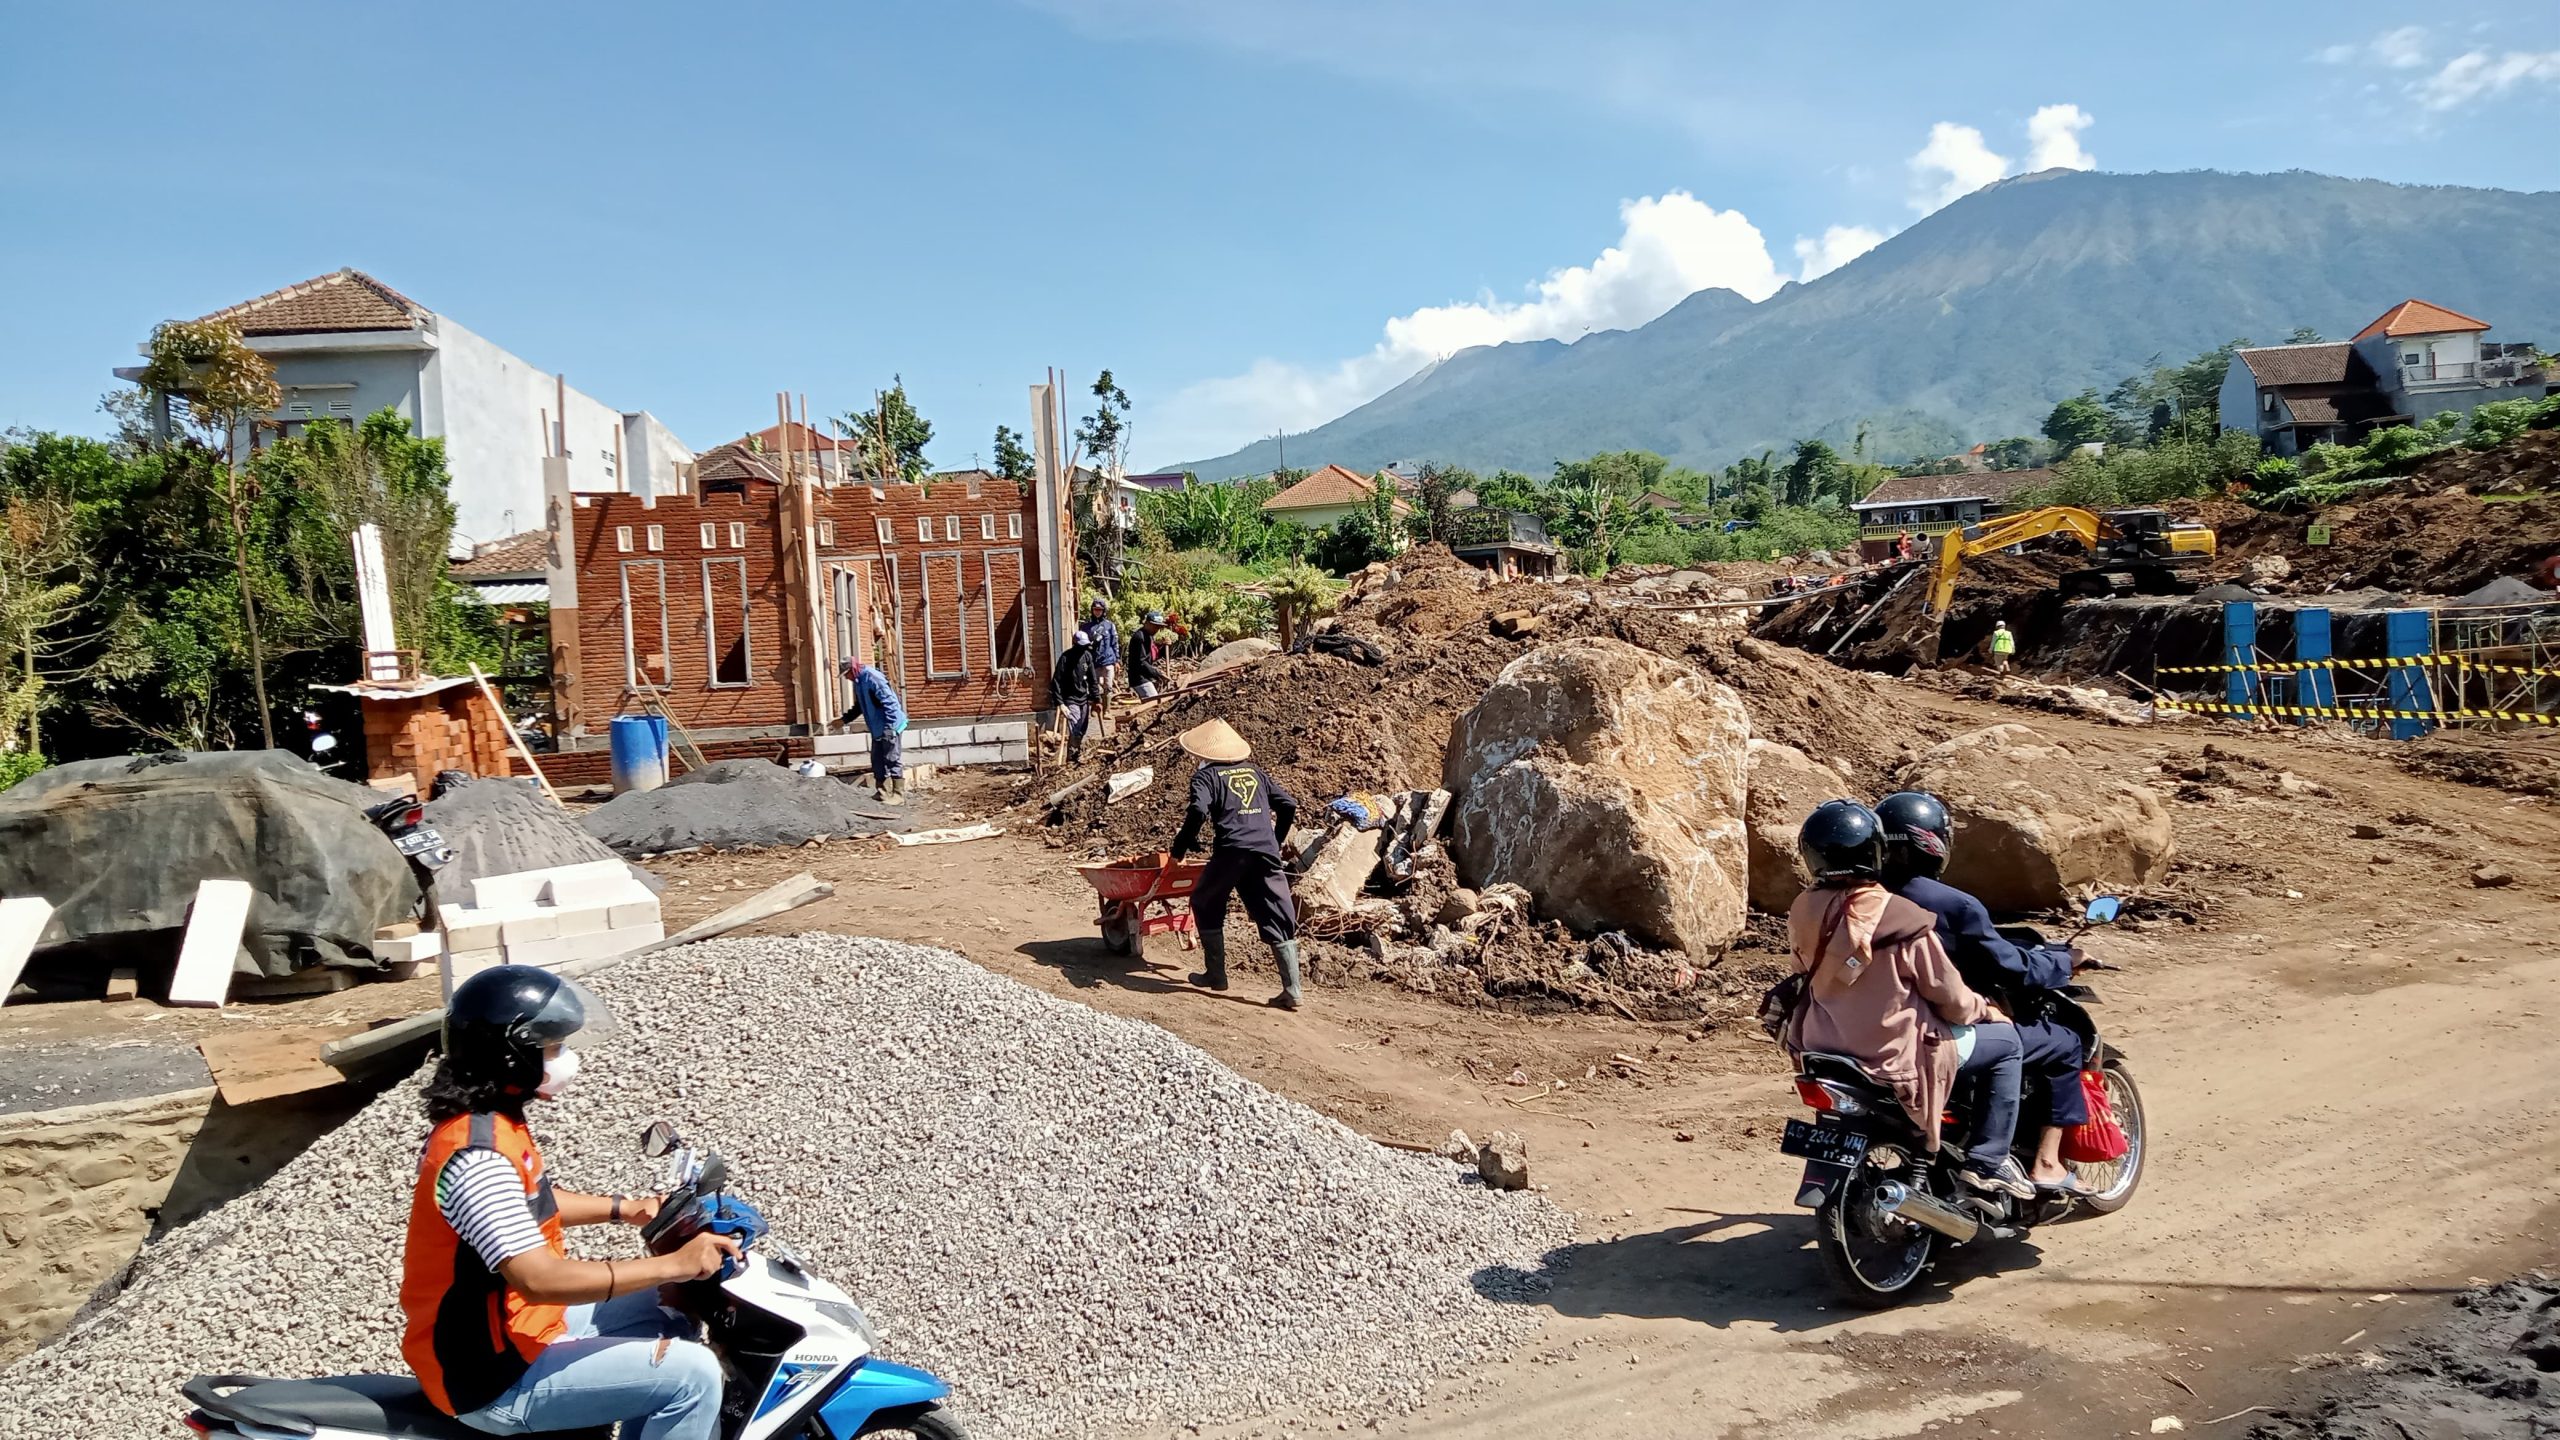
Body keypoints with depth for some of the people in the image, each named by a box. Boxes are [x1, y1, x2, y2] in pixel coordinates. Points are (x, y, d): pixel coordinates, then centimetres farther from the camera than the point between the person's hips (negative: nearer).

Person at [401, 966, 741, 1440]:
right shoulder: (477, 1157, -28)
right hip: (496, 1376, -10)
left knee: (666, 1316, 22)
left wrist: (626, 1209, 14)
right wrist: (675, 1265, -30)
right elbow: (538, 1278, -34)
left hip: (517, 1324, 10)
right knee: (691, 1375, -18)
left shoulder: (487, 1121, 3)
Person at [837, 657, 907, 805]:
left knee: (891, 760, -6)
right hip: (878, 729, 10)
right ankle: (881, 792, 22)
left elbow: (890, 702, -24)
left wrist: (889, 727, -26)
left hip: (891, 727, -10)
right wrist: (844, 719, 16)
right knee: (877, 761, 13)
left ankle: (899, 794, -1)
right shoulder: (858, 682, 11)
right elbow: (859, 706, 25)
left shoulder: (872, 678, -20)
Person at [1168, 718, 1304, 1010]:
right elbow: (1288, 804, 19)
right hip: (1266, 851, 4)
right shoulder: (1254, 771, 22)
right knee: (1277, 918, 4)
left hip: (1231, 850, -4)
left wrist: (1180, 846, 1)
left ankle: (1216, 974, 23)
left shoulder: (1206, 775, 7)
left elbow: (1198, 811, -11)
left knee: (1205, 905, 20)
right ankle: (1291, 990, -3)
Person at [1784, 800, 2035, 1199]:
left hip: (1826, 1045, 7)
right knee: (2005, 1042, 13)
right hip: (1896, 1057, -7)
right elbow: (1949, 996, -13)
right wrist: (1986, 1010, 9)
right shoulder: (1899, 919, -22)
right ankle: (1988, 1161, 12)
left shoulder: (1805, 913, -5)